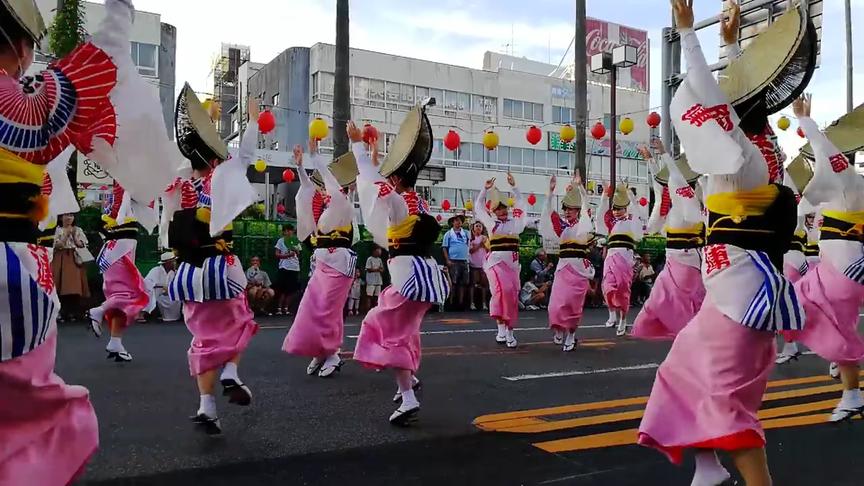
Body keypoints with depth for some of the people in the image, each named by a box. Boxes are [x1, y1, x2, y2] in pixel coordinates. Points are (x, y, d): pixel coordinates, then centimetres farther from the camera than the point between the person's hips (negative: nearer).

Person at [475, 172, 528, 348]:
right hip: (496, 261, -3)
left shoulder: (515, 222, 13)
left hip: (512, 262, 3)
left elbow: (521, 203, 23)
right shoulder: (490, 222, 11)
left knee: (513, 296, 1)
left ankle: (509, 331, 11)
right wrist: (485, 189, 17)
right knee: (503, 290, -24)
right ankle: (501, 327, -16)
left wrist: (514, 186, 20)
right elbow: (478, 206, 19)